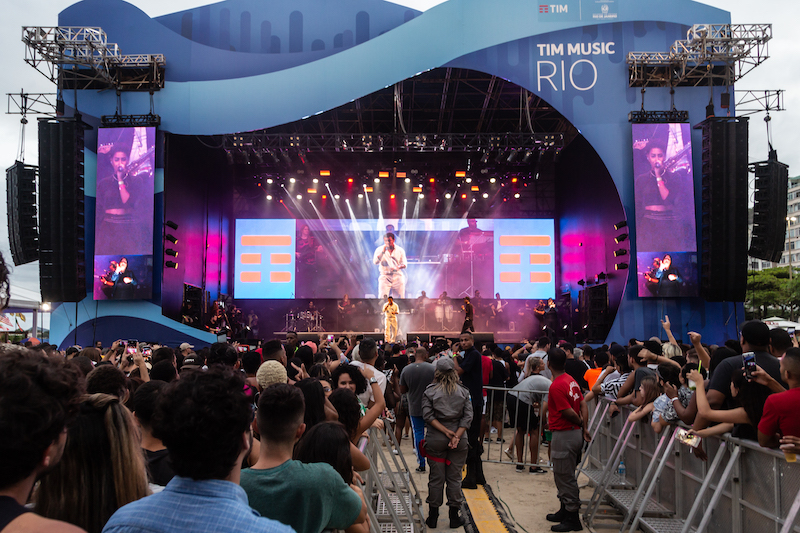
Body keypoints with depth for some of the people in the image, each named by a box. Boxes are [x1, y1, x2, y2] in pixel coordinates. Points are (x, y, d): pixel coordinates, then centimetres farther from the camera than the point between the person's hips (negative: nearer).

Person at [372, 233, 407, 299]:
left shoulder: (400, 250, 3)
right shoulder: (379, 250, 1)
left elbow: (404, 264, 1)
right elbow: (375, 262, -11)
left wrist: (398, 267, -21)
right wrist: (383, 252, -21)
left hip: (397, 276, 1)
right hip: (385, 276, -1)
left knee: (401, 297, -2)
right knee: (382, 297, -14)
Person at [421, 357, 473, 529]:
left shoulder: (430, 391, -2)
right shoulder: (463, 391, 2)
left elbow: (428, 415, -10)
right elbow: (468, 416, -6)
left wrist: (446, 431, -11)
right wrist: (456, 435, -11)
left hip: (435, 440, -1)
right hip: (459, 441, 1)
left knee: (436, 478, 7)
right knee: (454, 478, 8)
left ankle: (433, 517, 15)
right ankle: (454, 517, 14)